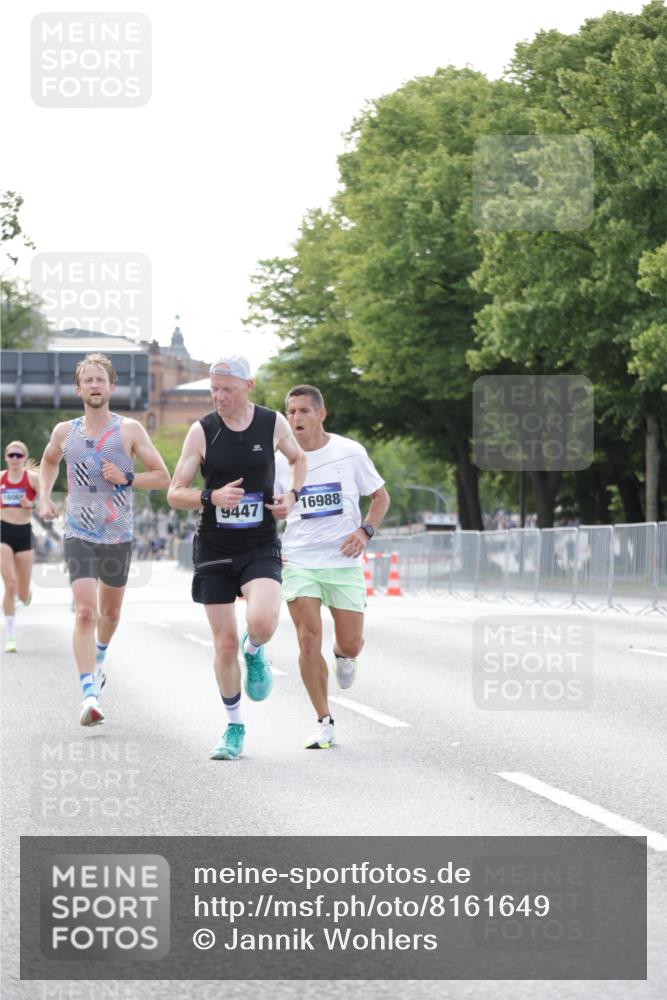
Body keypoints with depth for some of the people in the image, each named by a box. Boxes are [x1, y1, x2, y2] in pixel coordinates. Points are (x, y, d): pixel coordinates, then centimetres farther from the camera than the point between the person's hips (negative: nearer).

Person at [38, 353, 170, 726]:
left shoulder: (130, 430, -4)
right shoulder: (65, 432, 3)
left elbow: (163, 477, -2)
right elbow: (49, 462, 26)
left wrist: (127, 479, -17)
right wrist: (44, 496, 11)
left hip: (118, 536, 1)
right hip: (79, 536, -1)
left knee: (110, 611, 18)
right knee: (85, 612, -15)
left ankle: (99, 658, 50)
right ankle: (90, 695, -21)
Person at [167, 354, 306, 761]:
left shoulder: (273, 423, -2)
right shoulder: (202, 431, -5)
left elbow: (298, 459, 20)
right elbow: (175, 494, -3)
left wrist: (292, 494, 1)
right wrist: (212, 497, -21)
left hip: (261, 547, -1)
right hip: (215, 549, 1)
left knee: (262, 621, -27)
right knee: (225, 644, 2)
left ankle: (255, 652, 11)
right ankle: (235, 727, 22)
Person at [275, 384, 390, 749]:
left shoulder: (350, 452, -3)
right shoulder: (282, 459, 0)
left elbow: (381, 496, 8)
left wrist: (365, 531, -8)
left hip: (344, 560, 0)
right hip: (298, 561, 0)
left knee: (351, 644, 1)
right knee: (309, 641, -10)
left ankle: (343, 656, 41)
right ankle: (324, 723, 2)